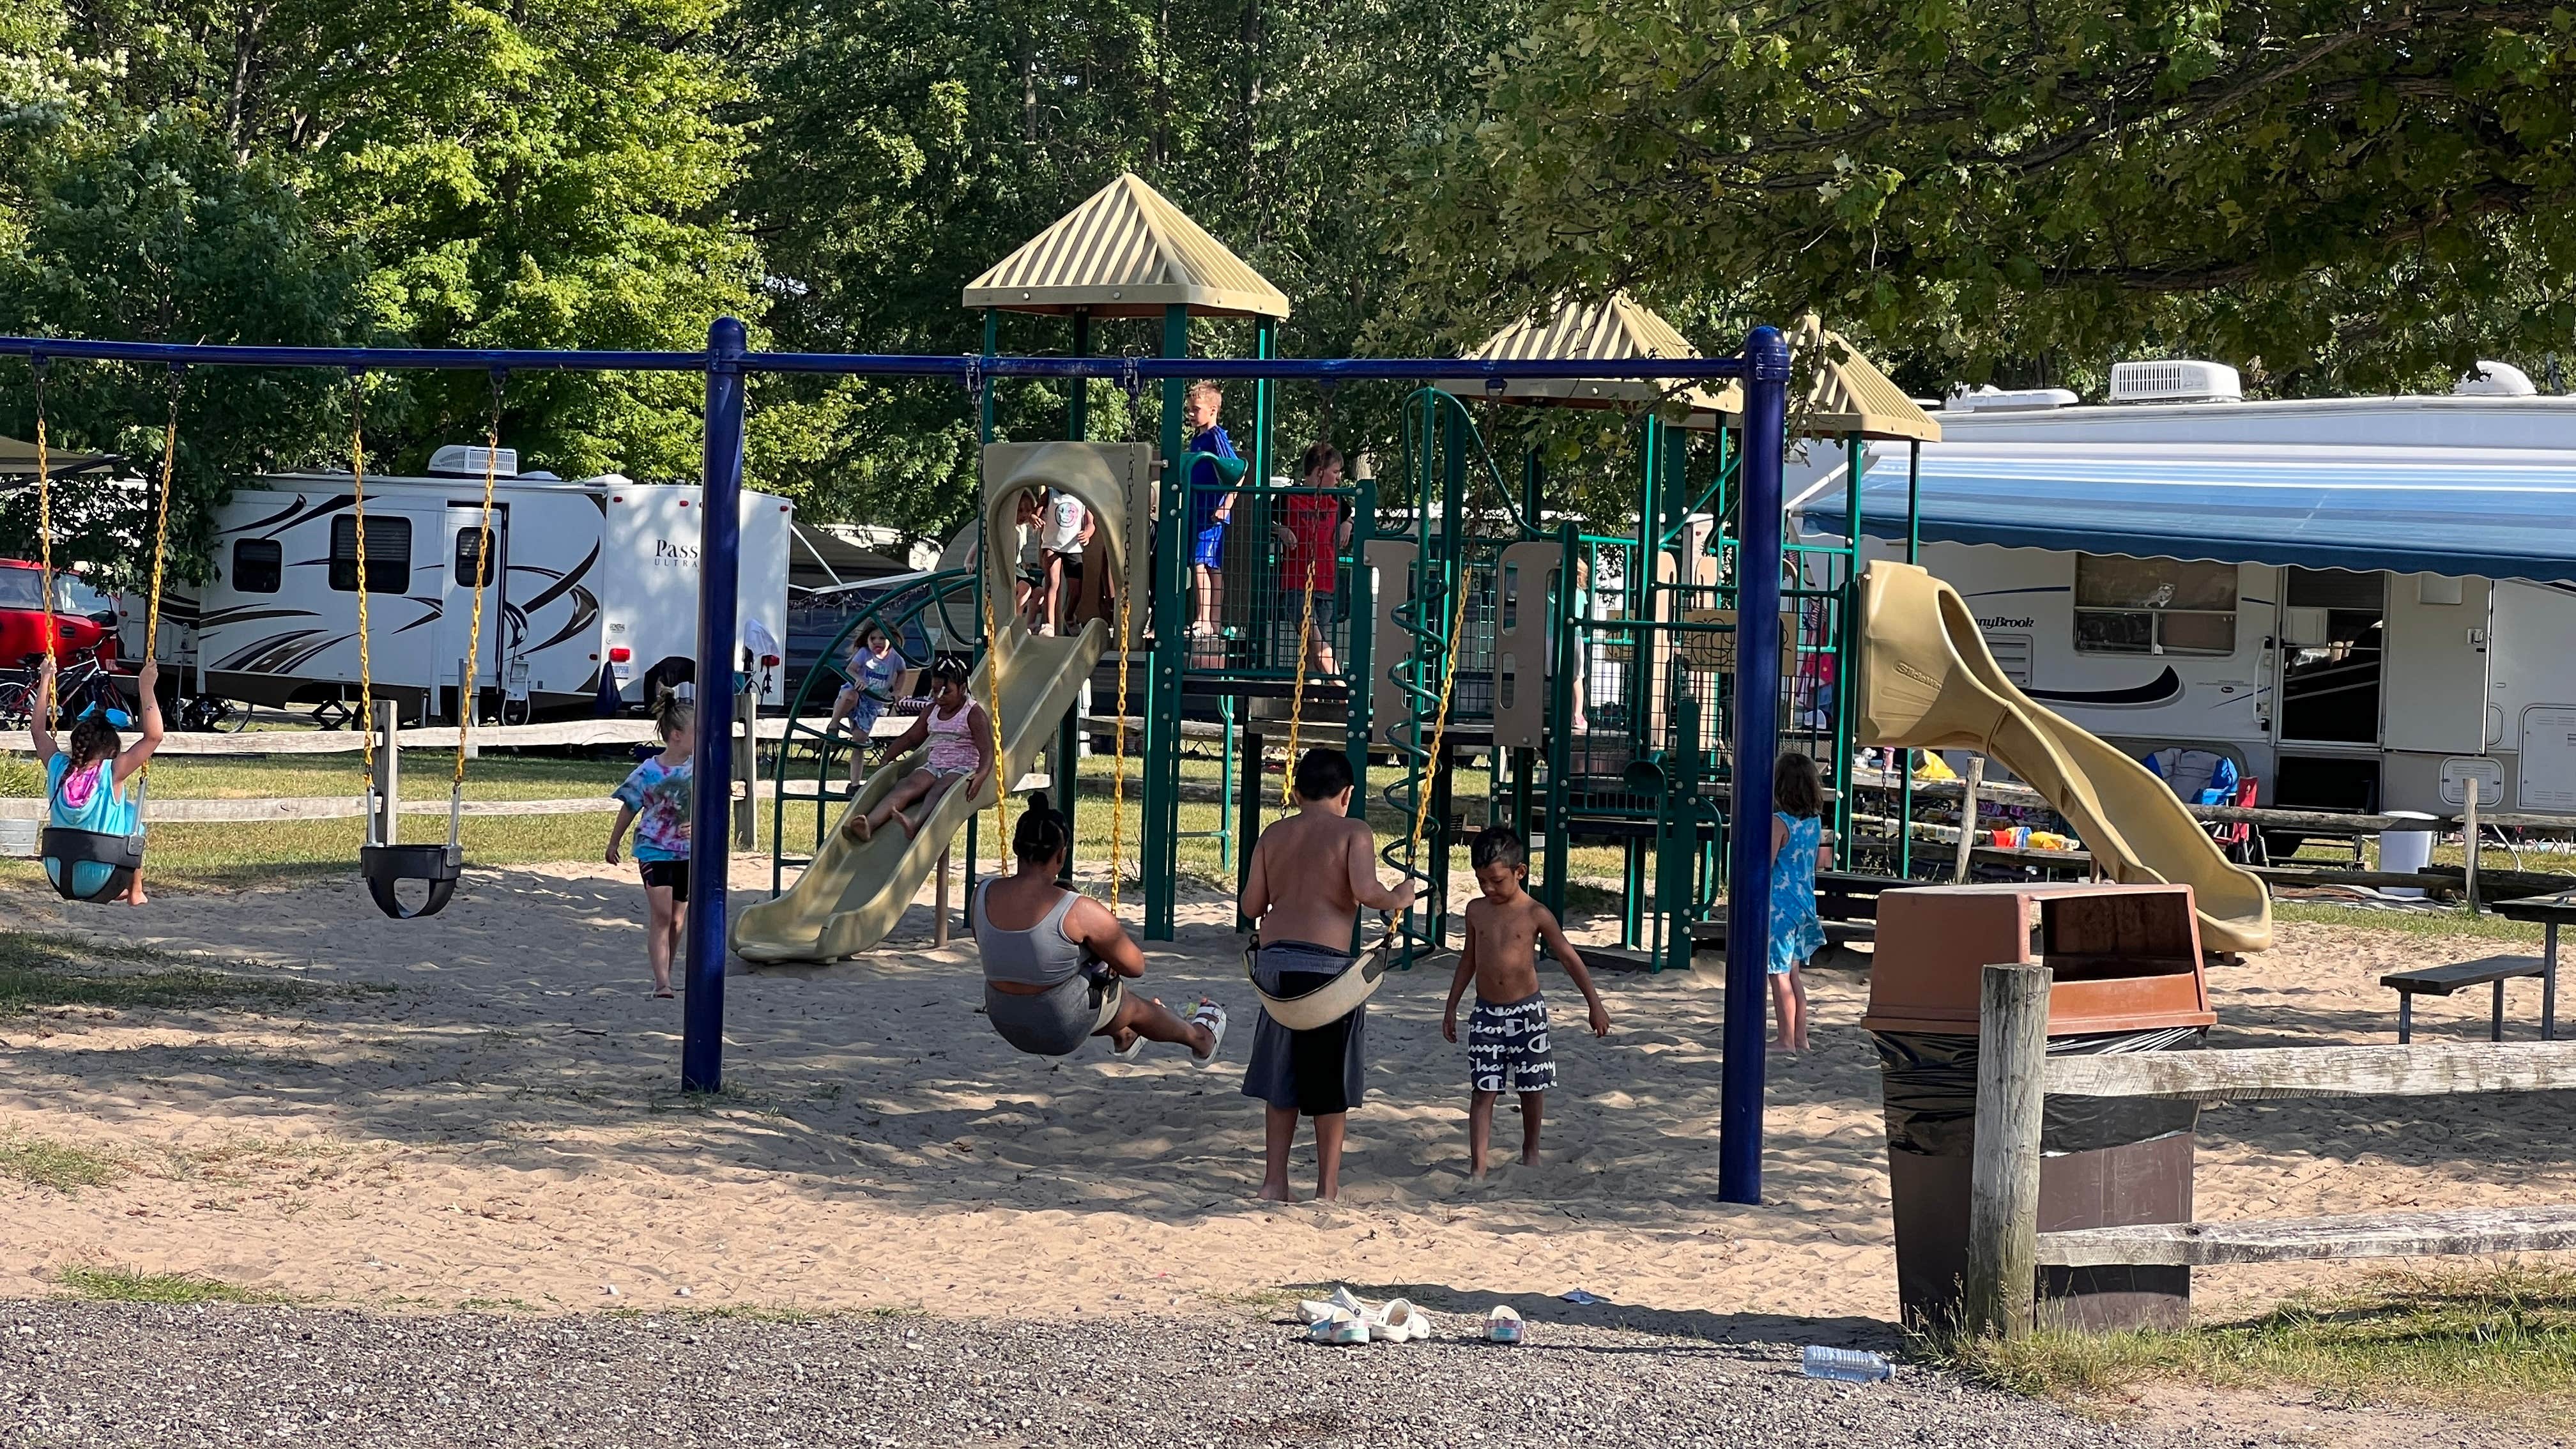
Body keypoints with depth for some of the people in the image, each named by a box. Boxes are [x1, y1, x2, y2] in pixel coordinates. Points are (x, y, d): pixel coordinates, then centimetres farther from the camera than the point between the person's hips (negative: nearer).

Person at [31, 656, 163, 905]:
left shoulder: (57, 767, -8)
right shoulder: (112, 773, -20)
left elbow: (37, 730, 10)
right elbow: (154, 736, -19)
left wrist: (45, 680, 14)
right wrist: (147, 689, -16)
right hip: (100, 882, -4)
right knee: (131, 812, 21)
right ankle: (135, 893, 27)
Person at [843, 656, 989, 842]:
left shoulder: (974, 714, -4)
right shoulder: (931, 712, 16)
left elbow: (987, 751, -13)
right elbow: (910, 738, 26)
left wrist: (980, 776, -33)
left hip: (963, 769, -5)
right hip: (933, 766, 5)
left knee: (938, 790, -38)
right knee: (905, 787, -24)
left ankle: (915, 824, -70)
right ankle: (868, 825, -50)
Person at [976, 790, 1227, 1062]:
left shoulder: (983, 894, -11)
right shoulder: (1080, 912, -26)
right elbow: (1135, 967, -13)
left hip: (1006, 1024, 5)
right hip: (1064, 1030, -5)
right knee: (1136, 1008, 27)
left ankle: (1123, 1037, 67)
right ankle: (1201, 1040, 56)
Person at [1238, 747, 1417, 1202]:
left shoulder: (1274, 835, 12)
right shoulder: (1354, 833, -1)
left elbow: (1251, 905, 9)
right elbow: (1366, 891, -16)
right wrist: (1398, 899, 3)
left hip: (1273, 960, 5)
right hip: (1325, 962, -5)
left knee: (1281, 1079, 15)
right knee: (1331, 1083, 7)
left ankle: (1275, 1180, 16)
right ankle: (1328, 1188, 11)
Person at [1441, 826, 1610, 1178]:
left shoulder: (1535, 915, -9)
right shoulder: (1476, 910, 2)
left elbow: (1569, 958, -4)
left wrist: (1595, 1004, -4)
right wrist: (1451, 1007, 17)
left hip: (1527, 1010, -2)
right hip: (1486, 1013, 2)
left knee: (1532, 1088, 11)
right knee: (1483, 1090, -6)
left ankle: (1530, 1149, 33)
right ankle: (1477, 1166, -8)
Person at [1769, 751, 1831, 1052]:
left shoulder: (1779, 823, -17)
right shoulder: (1815, 822, 6)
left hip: (1779, 906, -8)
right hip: (1805, 904, 8)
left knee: (1779, 974, 0)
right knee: (1792, 972, 16)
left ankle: (1787, 1039, 3)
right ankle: (1800, 1037, 19)